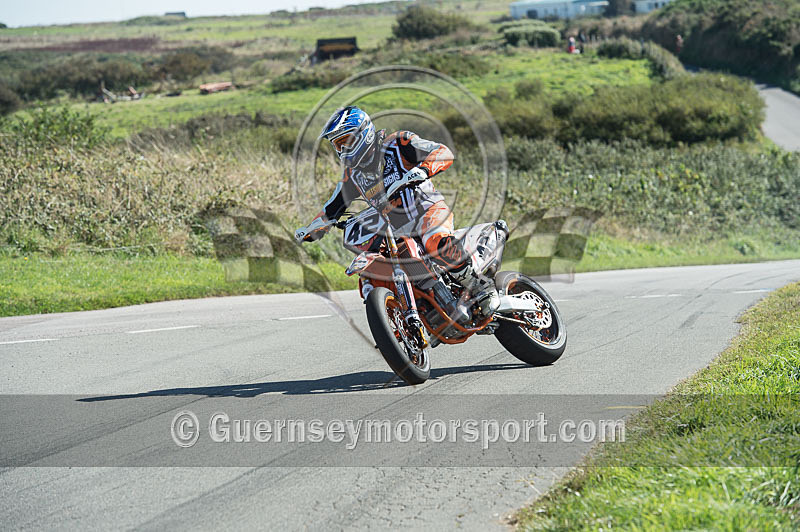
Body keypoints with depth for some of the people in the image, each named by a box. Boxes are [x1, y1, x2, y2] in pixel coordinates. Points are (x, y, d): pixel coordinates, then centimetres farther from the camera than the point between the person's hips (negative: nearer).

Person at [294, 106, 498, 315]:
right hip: (397, 231, 8)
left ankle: (481, 286, -27)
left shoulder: (397, 143, -8)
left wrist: (422, 170, -36)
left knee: (436, 242, -41)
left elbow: (444, 152, -17)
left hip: (428, 209, -8)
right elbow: (333, 206, 21)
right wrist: (310, 230, 4)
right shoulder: (353, 174, 12)